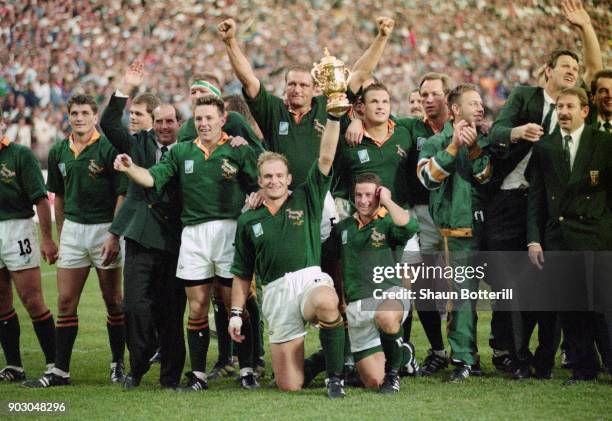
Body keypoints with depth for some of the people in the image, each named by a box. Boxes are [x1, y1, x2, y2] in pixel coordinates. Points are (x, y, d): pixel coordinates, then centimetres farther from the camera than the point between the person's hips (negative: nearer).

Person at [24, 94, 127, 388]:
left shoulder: (108, 149, -9)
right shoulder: (59, 152, 8)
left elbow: (122, 195, -10)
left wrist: (114, 236, -15)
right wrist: (61, 235, 16)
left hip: (105, 228, -5)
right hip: (72, 228, 5)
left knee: (113, 302, 4)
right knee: (65, 302, 1)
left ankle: (118, 363, 17)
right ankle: (60, 371, 3)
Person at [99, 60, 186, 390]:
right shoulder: (140, 144, 10)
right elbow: (109, 125, 1)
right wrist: (125, 89, -8)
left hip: (176, 239, -1)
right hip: (141, 236, 1)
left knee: (171, 311, 3)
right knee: (135, 306, -6)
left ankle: (171, 374, 13)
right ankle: (138, 366, 12)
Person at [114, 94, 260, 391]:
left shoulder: (239, 150, 2)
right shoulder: (182, 152, 12)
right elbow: (152, 177, 3)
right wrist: (130, 168, -15)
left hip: (229, 230, -3)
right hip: (193, 233, 3)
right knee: (197, 307, 5)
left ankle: (247, 371, 8)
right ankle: (198, 374, 11)